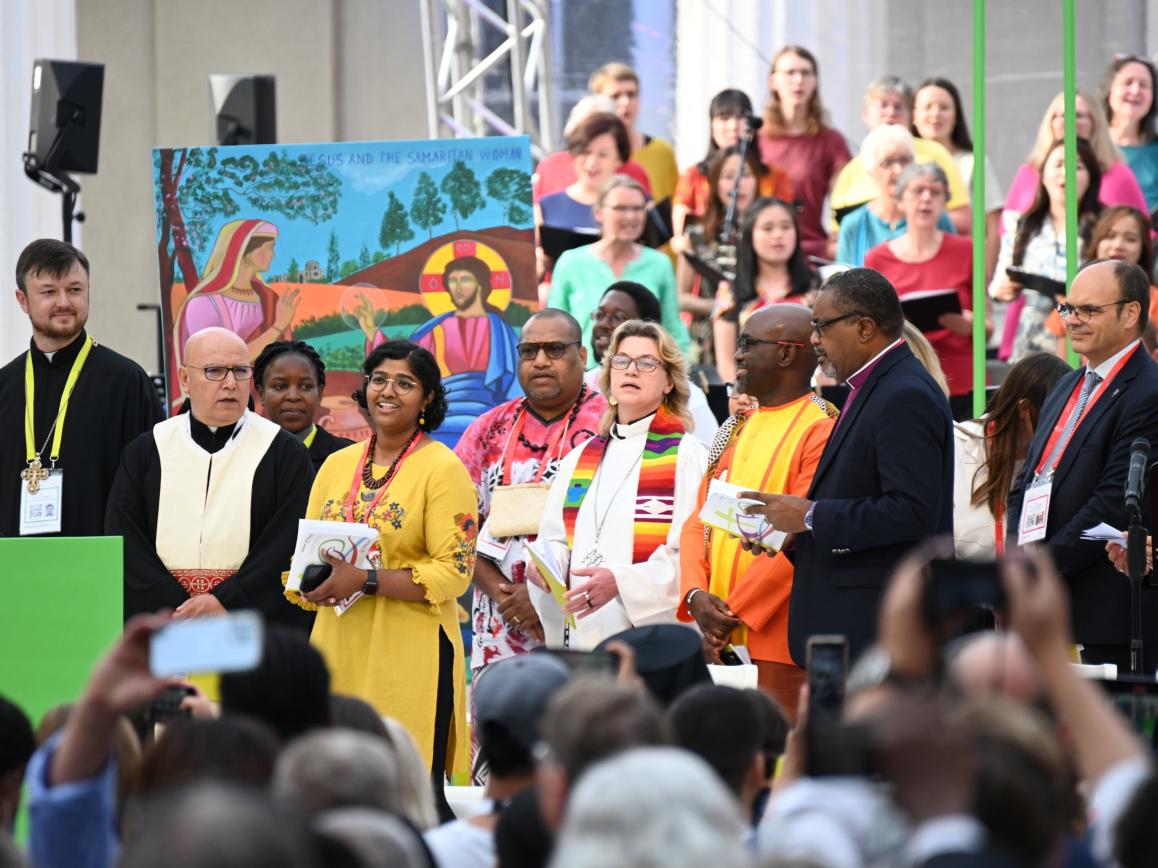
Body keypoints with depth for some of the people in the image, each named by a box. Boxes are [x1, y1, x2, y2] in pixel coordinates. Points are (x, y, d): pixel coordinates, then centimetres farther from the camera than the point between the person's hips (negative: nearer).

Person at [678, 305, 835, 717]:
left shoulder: (822, 431, -9)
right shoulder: (736, 429, 17)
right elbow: (697, 522, 14)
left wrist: (736, 615, -15)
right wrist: (697, 596, -4)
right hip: (718, 641, 7)